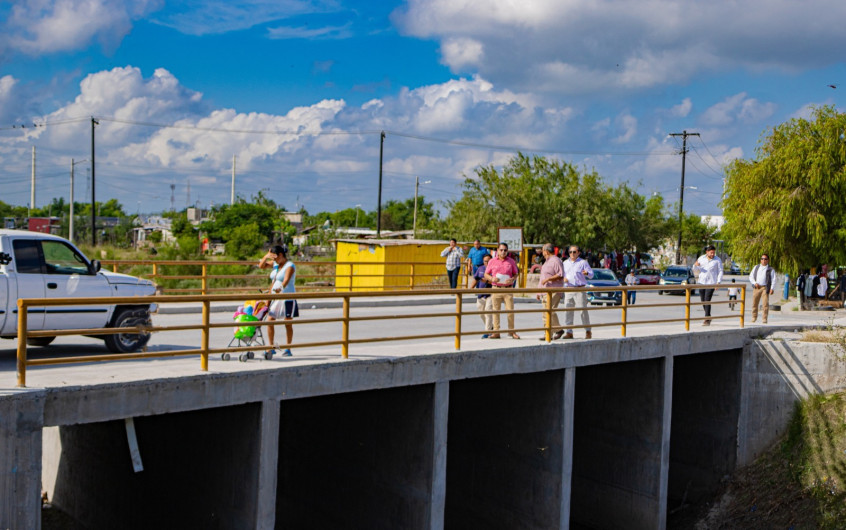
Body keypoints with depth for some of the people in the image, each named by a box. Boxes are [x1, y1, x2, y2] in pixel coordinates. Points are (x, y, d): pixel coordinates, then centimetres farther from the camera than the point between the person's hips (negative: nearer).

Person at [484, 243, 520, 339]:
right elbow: (486, 274, 11)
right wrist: (492, 279, -10)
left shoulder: (511, 261, 8)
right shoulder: (492, 262, 7)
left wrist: (512, 279, -9)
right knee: (496, 310, 1)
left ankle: (512, 331, 9)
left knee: (510, 310, -3)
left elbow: (515, 274, 13)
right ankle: (496, 332, 5)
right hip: (496, 289, 0)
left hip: (508, 289, 0)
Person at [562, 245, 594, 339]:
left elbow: (591, 274, 0)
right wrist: (563, 278, -2)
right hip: (568, 290, 4)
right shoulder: (565, 263, 17)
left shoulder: (583, 263, 4)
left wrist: (587, 273, -23)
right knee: (568, 311, 0)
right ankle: (569, 332, 5)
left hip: (580, 290, -4)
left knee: (583, 311, -6)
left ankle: (588, 331, 2)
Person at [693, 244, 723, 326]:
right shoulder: (701, 258, 8)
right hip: (702, 282, 4)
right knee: (703, 300, 7)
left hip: (711, 283, -4)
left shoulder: (718, 260, -1)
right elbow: (695, 268, 15)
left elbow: (720, 271, 1)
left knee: (707, 300, -14)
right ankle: (708, 317, 23)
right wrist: (696, 265, -10)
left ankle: (707, 320, -13)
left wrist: (718, 282, -11)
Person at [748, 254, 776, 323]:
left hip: (765, 288, -3)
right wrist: (755, 283, -4)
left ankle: (764, 318, -4)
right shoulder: (756, 267, 17)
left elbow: (773, 279, 2)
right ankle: (754, 317, 18)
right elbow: (751, 276, 14)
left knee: (766, 303, -10)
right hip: (756, 287, 3)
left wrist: (772, 288, -10)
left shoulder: (771, 269, 7)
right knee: (754, 303, 4)